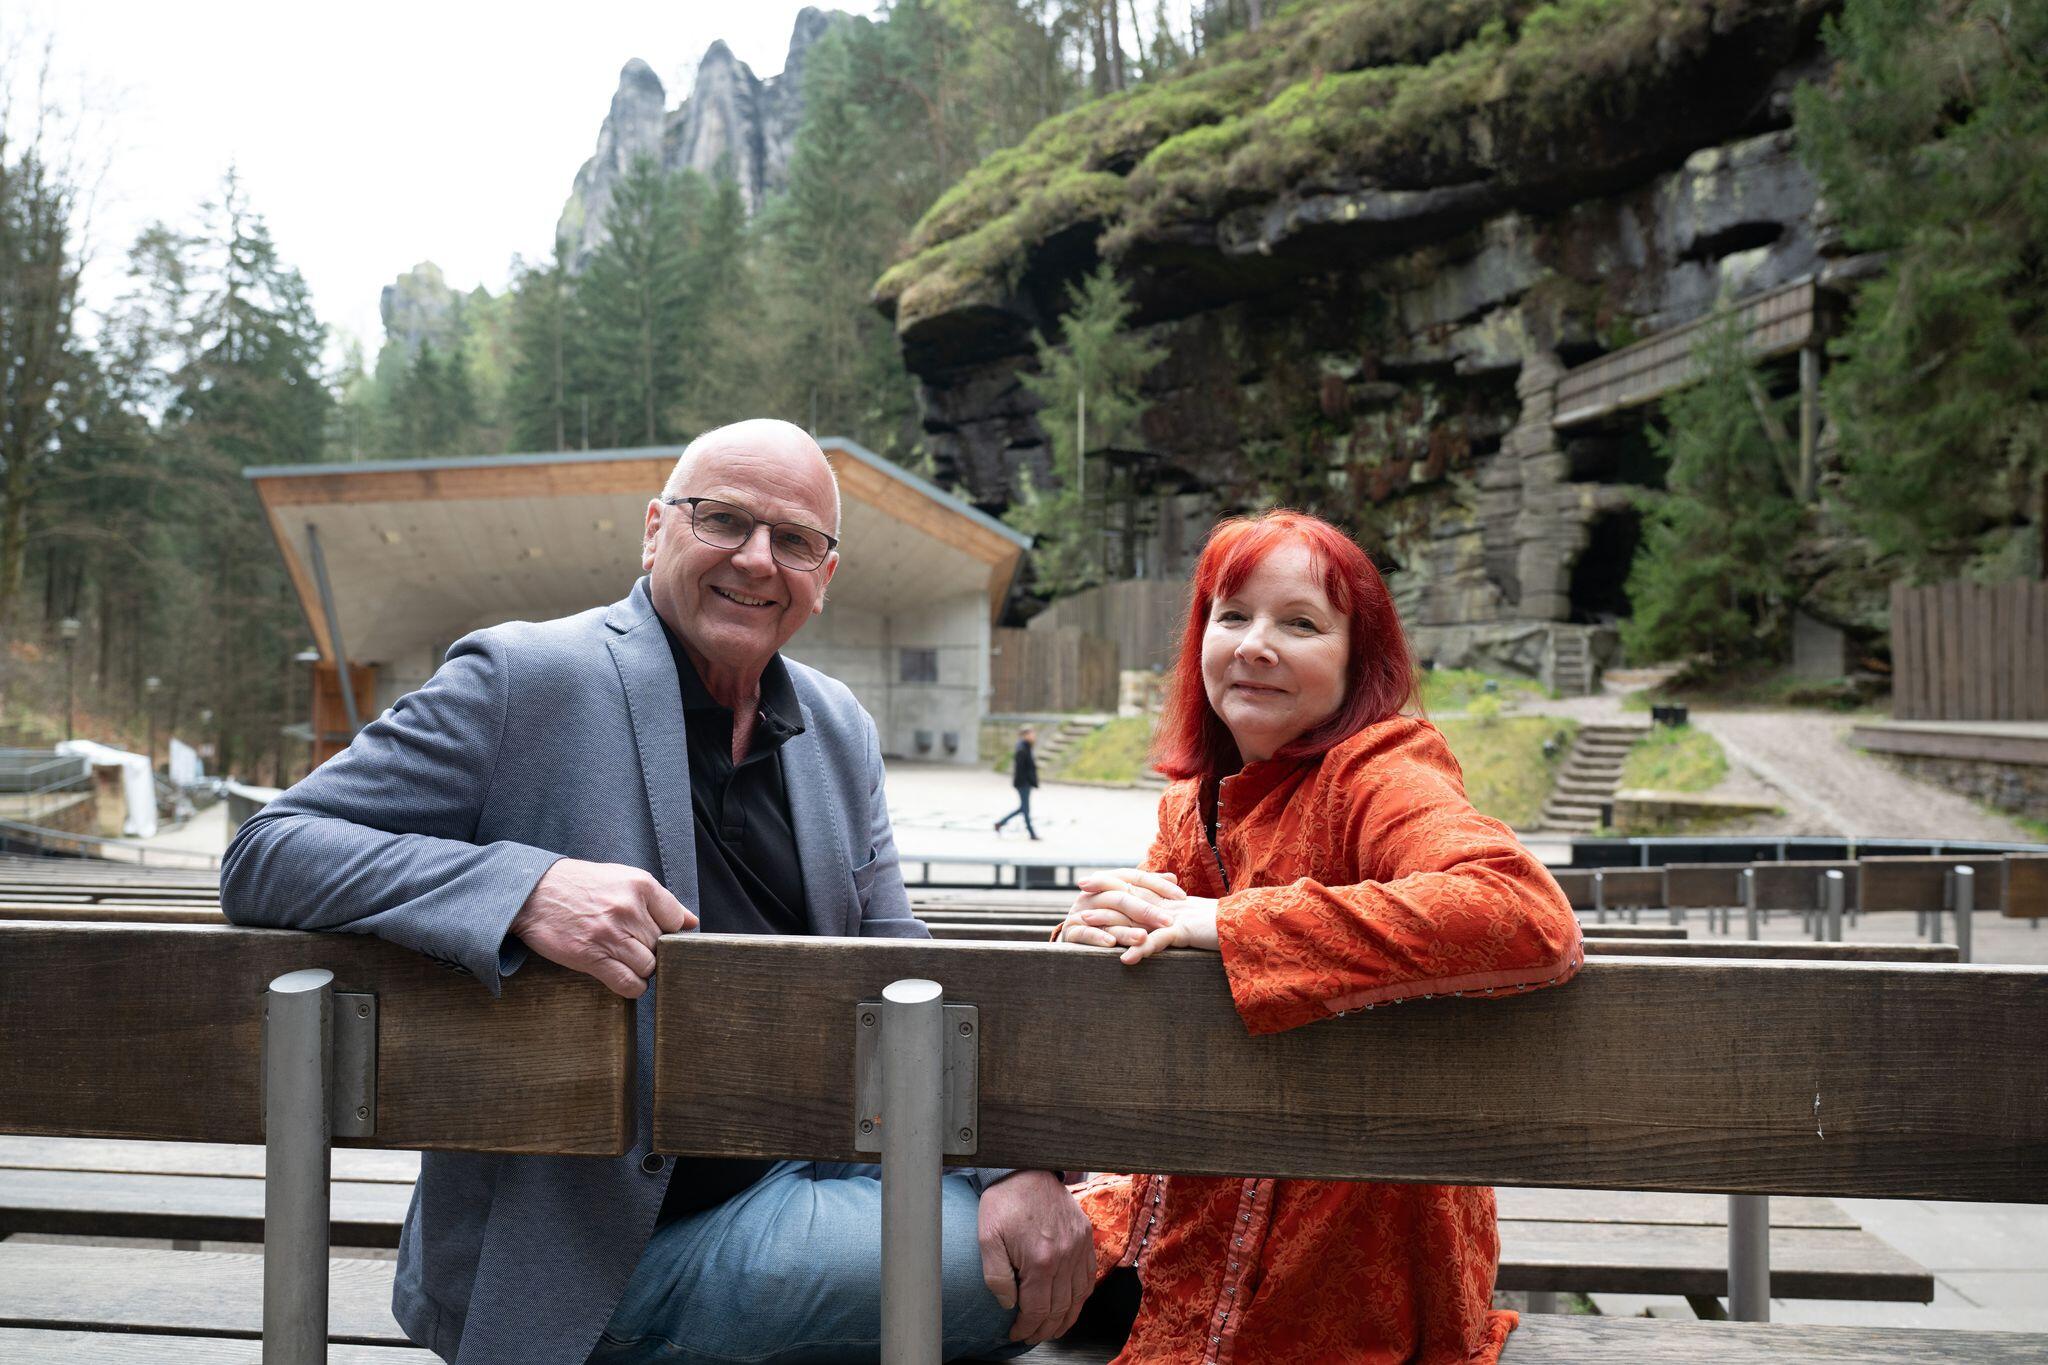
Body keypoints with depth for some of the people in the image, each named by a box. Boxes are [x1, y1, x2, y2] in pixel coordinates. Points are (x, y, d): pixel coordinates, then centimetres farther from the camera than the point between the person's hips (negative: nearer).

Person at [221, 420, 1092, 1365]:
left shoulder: (840, 731, 8)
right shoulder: (520, 677, -10)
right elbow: (263, 857, -13)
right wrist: (524, 891, -30)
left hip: (789, 1170, 6)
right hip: (575, 1263, -6)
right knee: (965, 1256, -21)